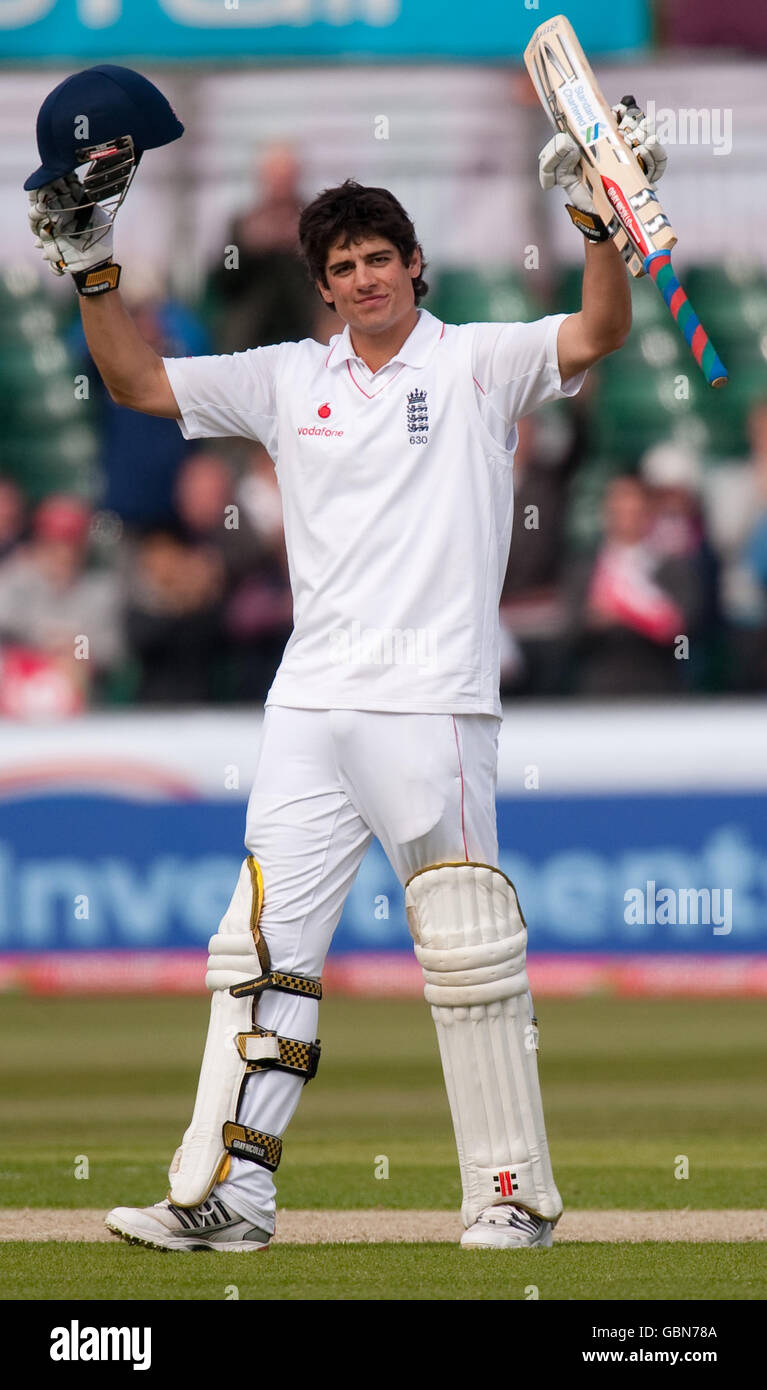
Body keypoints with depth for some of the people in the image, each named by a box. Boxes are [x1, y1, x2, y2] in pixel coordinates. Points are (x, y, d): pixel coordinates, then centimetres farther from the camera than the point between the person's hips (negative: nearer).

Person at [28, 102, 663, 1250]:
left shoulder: (477, 363, 3)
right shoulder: (290, 381, 15)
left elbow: (598, 335, -13)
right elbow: (139, 383, 17)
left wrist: (600, 219, -27)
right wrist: (92, 272, 5)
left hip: (434, 703, -5)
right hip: (310, 705, 5)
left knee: (468, 952, -5)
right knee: (265, 939, 1)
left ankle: (515, 1190, 2)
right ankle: (225, 1194, 1)